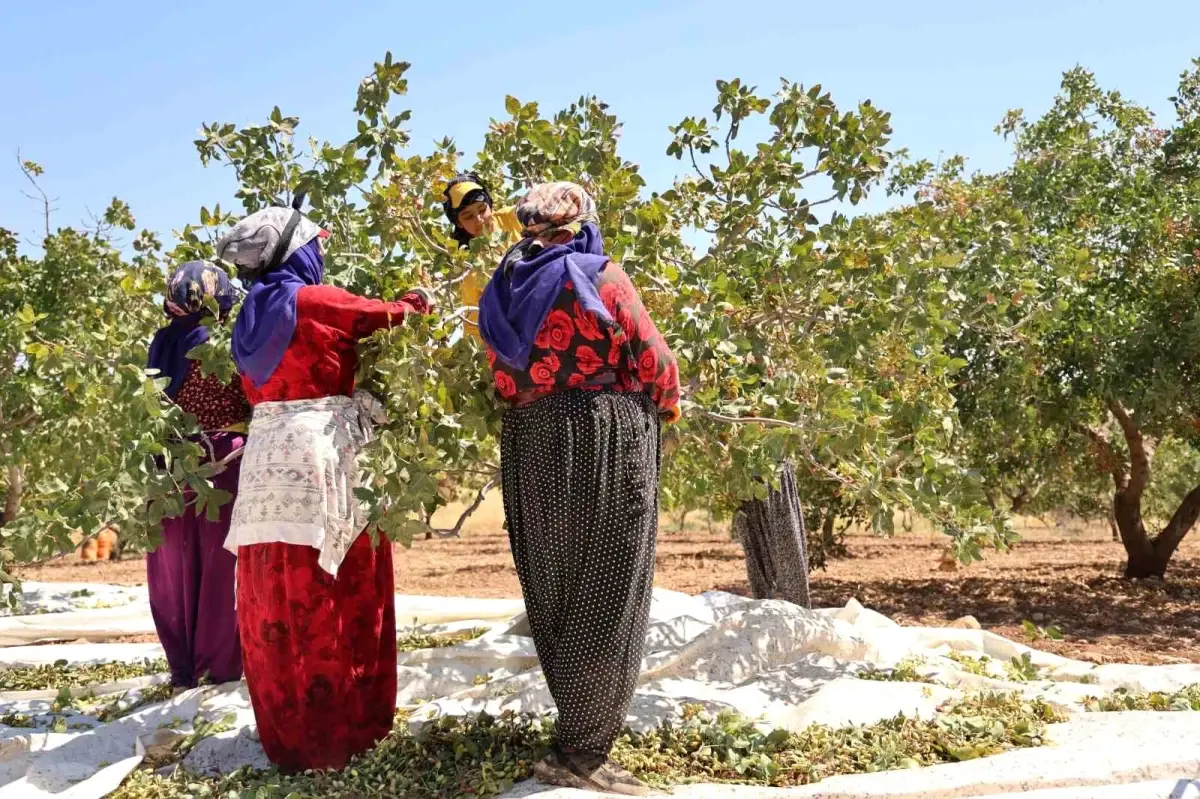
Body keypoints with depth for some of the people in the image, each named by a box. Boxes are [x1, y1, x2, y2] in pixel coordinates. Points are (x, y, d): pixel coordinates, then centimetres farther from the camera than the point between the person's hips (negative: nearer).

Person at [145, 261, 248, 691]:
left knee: (177, 565, 11)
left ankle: (183, 664, 18)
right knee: (221, 562, 5)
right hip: (222, 461, -5)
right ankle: (220, 663, 11)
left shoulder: (163, 343, 6)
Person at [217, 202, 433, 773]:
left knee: (278, 599, 11)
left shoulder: (251, 316, 14)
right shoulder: (315, 301, -7)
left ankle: (287, 730, 22)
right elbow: (387, 315, 4)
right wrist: (415, 303, 25)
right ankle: (342, 728, 12)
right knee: (337, 598, 3)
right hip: (322, 454, -7)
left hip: (268, 457, 7)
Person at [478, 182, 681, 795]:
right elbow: (653, 362, -3)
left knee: (553, 596, 14)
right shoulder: (599, 276, -6)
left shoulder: (501, 292, 9)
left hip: (528, 445, 6)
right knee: (605, 600, 0)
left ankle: (578, 726, 26)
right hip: (607, 439, -6)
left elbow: (507, 381, 8)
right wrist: (668, 403, 15)